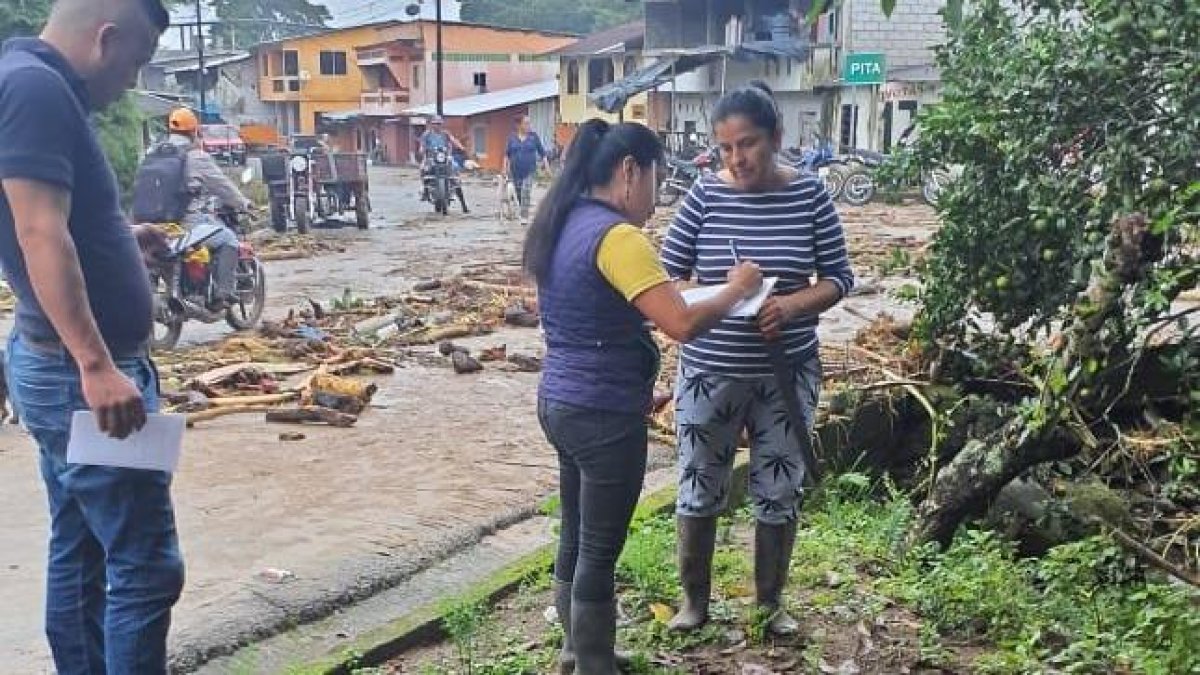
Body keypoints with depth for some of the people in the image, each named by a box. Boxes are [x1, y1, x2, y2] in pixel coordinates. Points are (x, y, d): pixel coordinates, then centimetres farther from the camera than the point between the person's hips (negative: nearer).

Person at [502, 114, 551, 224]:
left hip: (529, 170, -2)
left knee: (526, 193, -14)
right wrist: (505, 167, 3)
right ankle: (524, 213, 27)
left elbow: (542, 152, 4)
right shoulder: (512, 137, 3)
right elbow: (507, 154, 9)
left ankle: (524, 216, -13)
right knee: (518, 194, 9)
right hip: (515, 171, 2)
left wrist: (547, 166, -2)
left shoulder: (533, 136, 1)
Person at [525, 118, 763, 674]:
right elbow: (683, 325, -25)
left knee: (576, 538, 21)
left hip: (559, 402, 10)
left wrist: (658, 296, 15)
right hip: (604, 415, -10)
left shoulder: (562, 224, 8)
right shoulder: (616, 236, -21)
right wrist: (735, 290, -10)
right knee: (600, 551, 4)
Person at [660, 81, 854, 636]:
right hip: (710, 371, 0)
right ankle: (694, 599, 32)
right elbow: (667, 274, -2)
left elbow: (838, 278, -2)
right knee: (698, 490, 10)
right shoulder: (705, 194, -7)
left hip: (787, 372, 1)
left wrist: (791, 304, -21)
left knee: (779, 493, 13)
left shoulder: (808, 195, -5)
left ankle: (771, 601, 34)